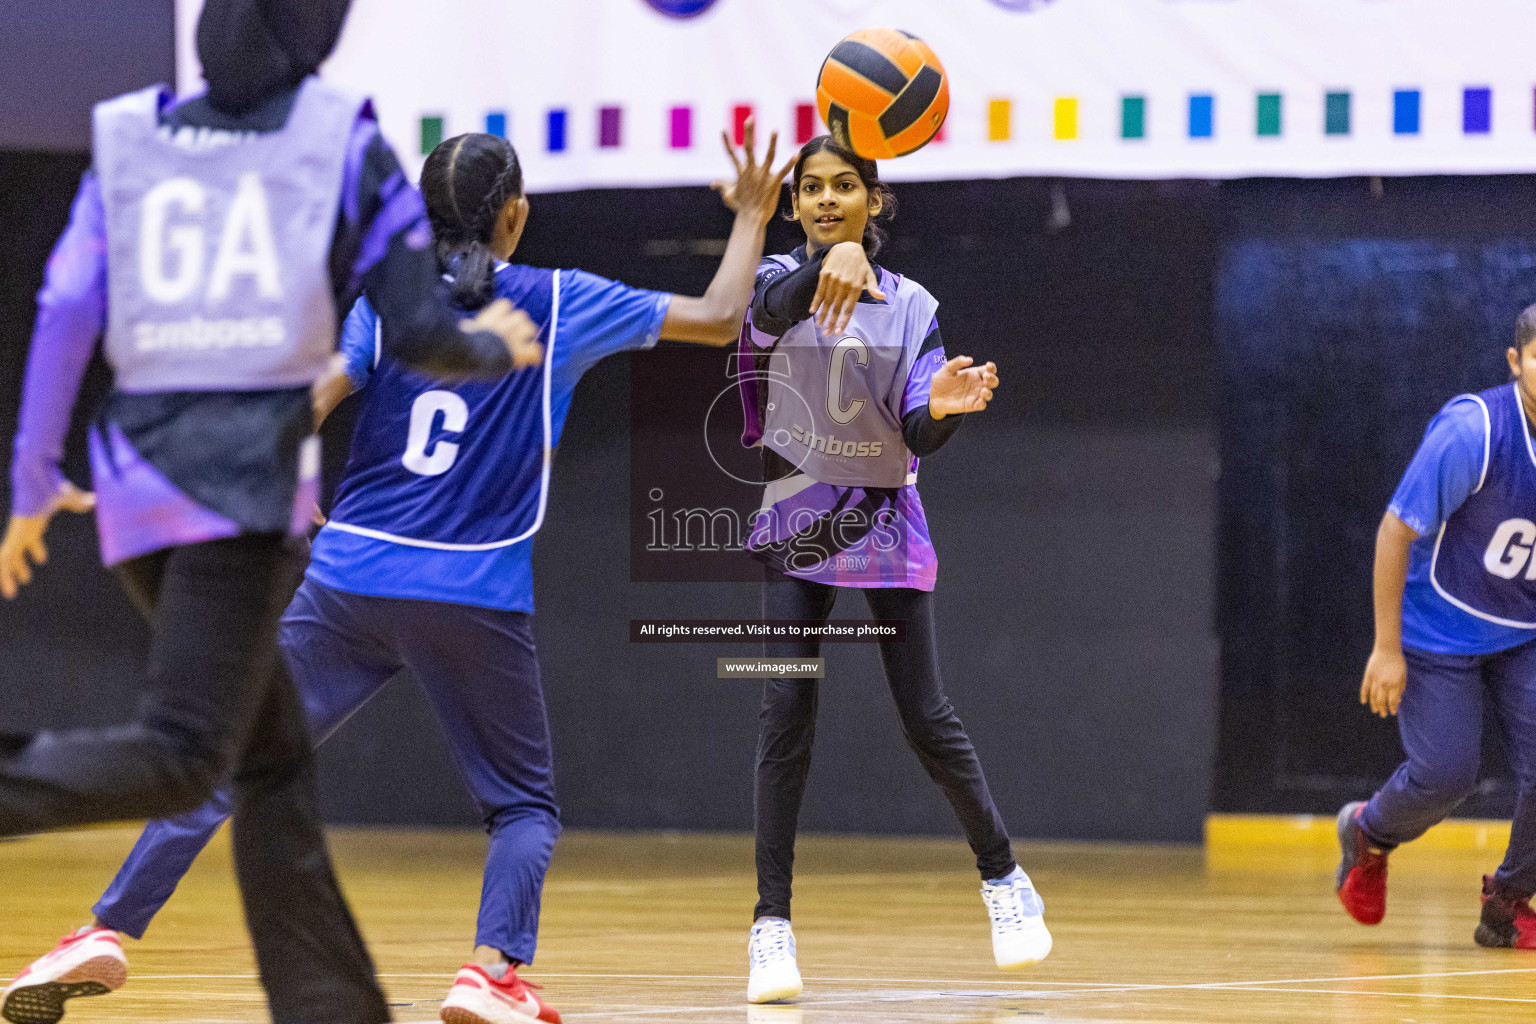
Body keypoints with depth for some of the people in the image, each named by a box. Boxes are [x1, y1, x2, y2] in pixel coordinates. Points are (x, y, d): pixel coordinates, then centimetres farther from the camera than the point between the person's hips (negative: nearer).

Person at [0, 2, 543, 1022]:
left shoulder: (130, 139, 12)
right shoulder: (344, 142, 2)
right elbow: (418, 330, 0)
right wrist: (496, 349, 22)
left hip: (138, 474, 6)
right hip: (253, 478, -6)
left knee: (274, 756, 14)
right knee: (181, 755, -12)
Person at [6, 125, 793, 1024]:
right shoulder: (558, 305, 2)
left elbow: (307, 407, -6)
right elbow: (718, 320, 6)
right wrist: (752, 220, 20)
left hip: (352, 577, 2)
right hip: (478, 597, -2)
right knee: (525, 802, 13)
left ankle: (112, 928, -4)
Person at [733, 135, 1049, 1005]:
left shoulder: (910, 306, 1)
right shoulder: (779, 281, -1)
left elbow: (918, 436, -9)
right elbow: (774, 307, -27)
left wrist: (943, 408, -33)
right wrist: (830, 263, -50)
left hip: (885, 526, 0)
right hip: (795, 525, 0)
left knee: (928, 719, -2)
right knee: (787, 716, -11)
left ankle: (1004, 876, 18)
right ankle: (772, 924, -8)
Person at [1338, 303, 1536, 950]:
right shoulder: (1472, 430, -25)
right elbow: (1397, 530, -18)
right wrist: (1387, 647, -17)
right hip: (1439, 634, -4)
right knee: (1444, 775, -5)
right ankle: (1368, 835, 30)